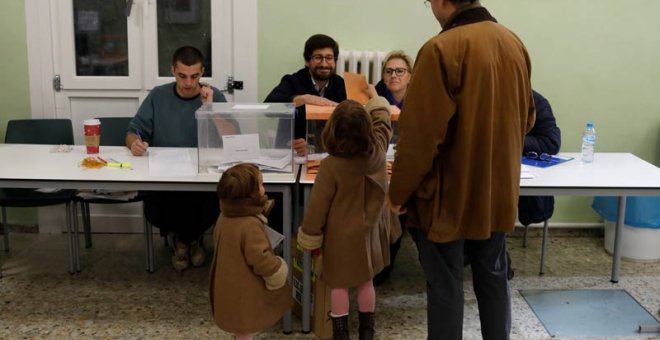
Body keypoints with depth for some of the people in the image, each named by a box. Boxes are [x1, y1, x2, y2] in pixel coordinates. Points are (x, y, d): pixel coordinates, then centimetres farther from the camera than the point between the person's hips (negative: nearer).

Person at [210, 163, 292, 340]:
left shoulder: (225, 216, -3)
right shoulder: (251, 225, -31)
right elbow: (260, 259, -28)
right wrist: (278, 270, -10)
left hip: (229, 288, 8)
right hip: (245, 292, -8)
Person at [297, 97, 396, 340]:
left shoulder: (330, 165, -25)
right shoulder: (378, 150, -15)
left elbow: (317, 206, -16)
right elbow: (383, 119, 7)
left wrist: (309, 239, -4)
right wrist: (376, 101, 26)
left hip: (341, 236, -4)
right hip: (369, 231, 4)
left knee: (338, 284, 13)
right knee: (366, 282, 19)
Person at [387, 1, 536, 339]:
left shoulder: (441, 49, -19)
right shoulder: (515, 44, 3)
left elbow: (420, 133, -19)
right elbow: (526, 118, 13)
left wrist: (399, 191, -8)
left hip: (450, 193, -6)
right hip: (499, 188, 7)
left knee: (445, 284, 6)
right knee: (493, 276, 18)